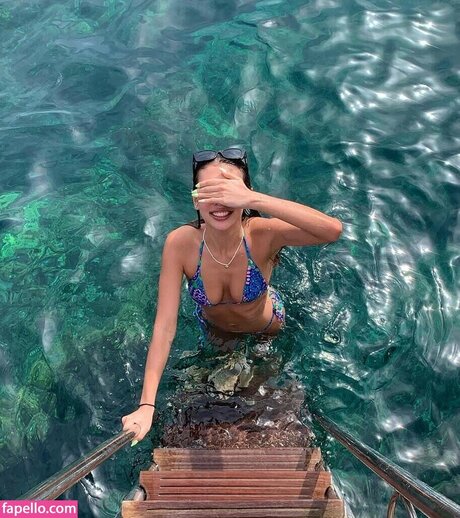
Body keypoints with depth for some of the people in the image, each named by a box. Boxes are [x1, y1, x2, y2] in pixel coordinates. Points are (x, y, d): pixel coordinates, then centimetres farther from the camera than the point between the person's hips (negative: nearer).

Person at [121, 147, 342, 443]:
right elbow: (164, 327, -34)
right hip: (215, 330, 1)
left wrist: (253, 199, -65)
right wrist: (147, 405, -39)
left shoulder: (263, 234, -40)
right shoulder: (180, 243, -36)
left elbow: (333, 230, -58)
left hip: (267, 327, -1)